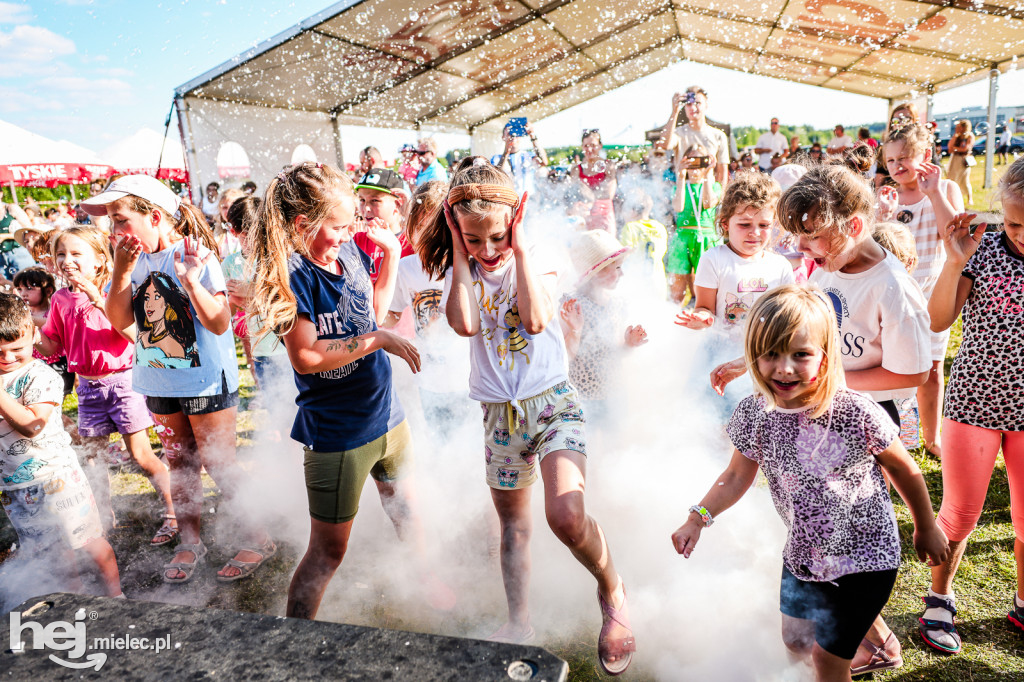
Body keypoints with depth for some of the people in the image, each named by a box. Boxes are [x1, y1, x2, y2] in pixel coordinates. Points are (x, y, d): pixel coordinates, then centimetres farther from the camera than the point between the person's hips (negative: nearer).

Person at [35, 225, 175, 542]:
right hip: (87, 385, 6)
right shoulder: (61, 300, 5)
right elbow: (51, 347, 11)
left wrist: (99, 301, -28)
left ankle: (173, 514, 10)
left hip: (121, 380, -6)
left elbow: (134, 334, -23)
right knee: (91, 455, 14)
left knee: (140, 454, -3)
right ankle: (104, 515, 32)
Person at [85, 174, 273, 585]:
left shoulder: (195, 255, -16)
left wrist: (190, 281, -34)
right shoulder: (133, 260, 2)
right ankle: (189, 542, 34)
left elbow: (219, 323, -21)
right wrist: (123, 271, -12)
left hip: (206, 379, -6)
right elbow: (120, 320, -3)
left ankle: (255, 540, 18)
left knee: (218, 464, 1)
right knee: (179, 465, 17)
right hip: (159, 381, 6)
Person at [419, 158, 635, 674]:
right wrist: (459, 255, -14)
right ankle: (518, 622, 37)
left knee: (566, 516, -23)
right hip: (499, 413, 3)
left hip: (553, 401, -3)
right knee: (514, 527, 16)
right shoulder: (464, 273, 1)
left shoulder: (537, 263, -3)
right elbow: (465, 324, -20)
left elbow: (535, 319, -23)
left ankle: (612, 591, 9)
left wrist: (518, 248, -18)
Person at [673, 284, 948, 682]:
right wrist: (698, 518, -13)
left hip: (865, 555, -5)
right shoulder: (754, 414, -16)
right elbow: (736, 477, -1)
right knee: (795, 641, 23)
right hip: (804, 552, 5)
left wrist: (926, 529, 5)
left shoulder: (856, 414, -27)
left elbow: (905, 472, -9)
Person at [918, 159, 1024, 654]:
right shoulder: (983, 251, -8)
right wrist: (954, 262, -23)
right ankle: (939, 598, 29)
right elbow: (938, 321, -15)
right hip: (974, 402, -2)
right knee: (960, 513, 7)